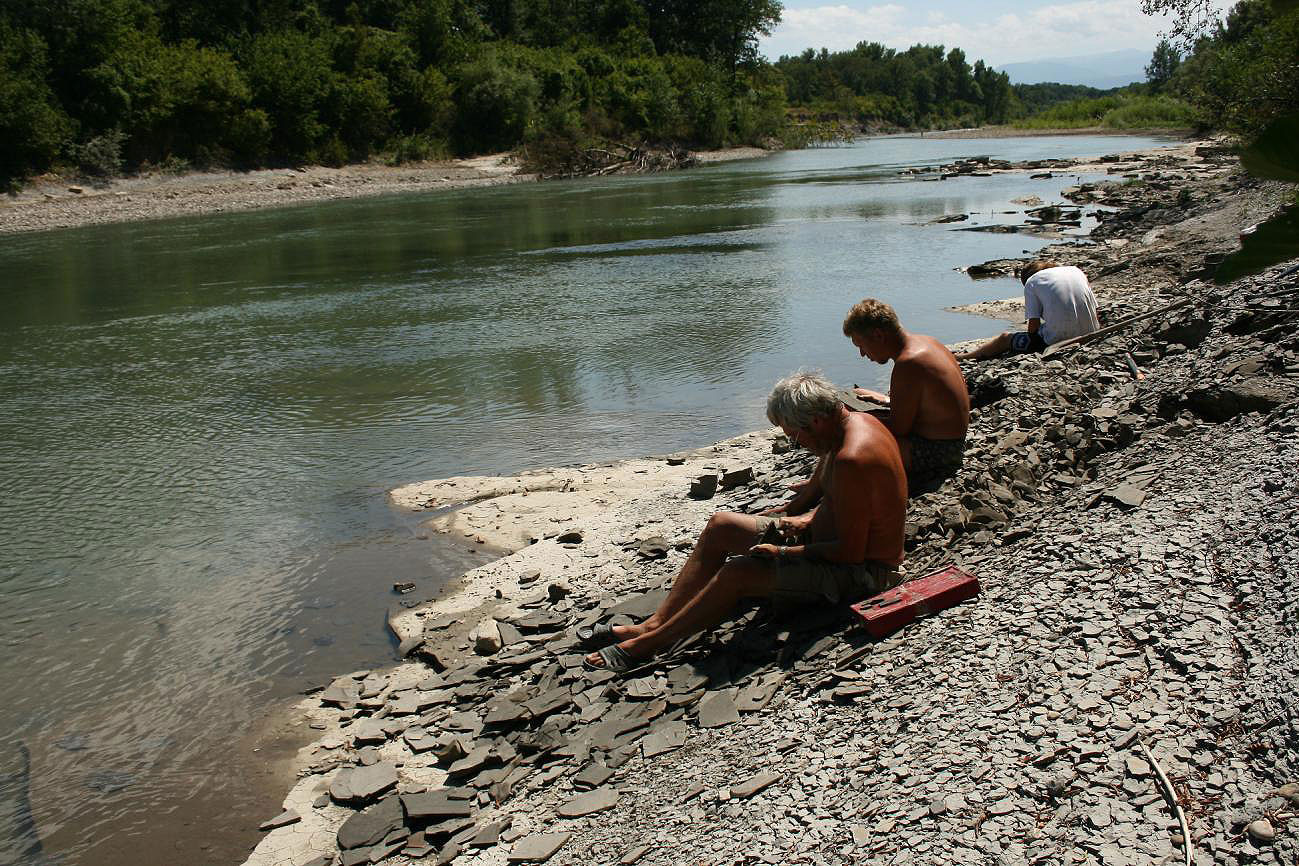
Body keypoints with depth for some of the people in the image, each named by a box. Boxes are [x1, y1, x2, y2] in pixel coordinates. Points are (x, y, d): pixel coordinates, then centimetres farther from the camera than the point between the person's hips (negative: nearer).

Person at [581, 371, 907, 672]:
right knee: (721, 526, 7)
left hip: (859, 573, -11)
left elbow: (851, 551, -27)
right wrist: (807, 523, 2)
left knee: (737, 573, -24)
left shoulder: (851, 459, -31)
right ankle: (655, 623, 5)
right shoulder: (856, 422, 2)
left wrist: (785, 552, -17)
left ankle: (647, 645, -9)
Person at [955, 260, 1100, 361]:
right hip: (1089, 337, 6)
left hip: (1058, 341, -5)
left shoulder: (1032, 281, 2)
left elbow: (1034, 325, -4)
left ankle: (962, 357, 31)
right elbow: (1094, 311, 15)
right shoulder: (1076, 270, 16)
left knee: (1005, 338, 18)